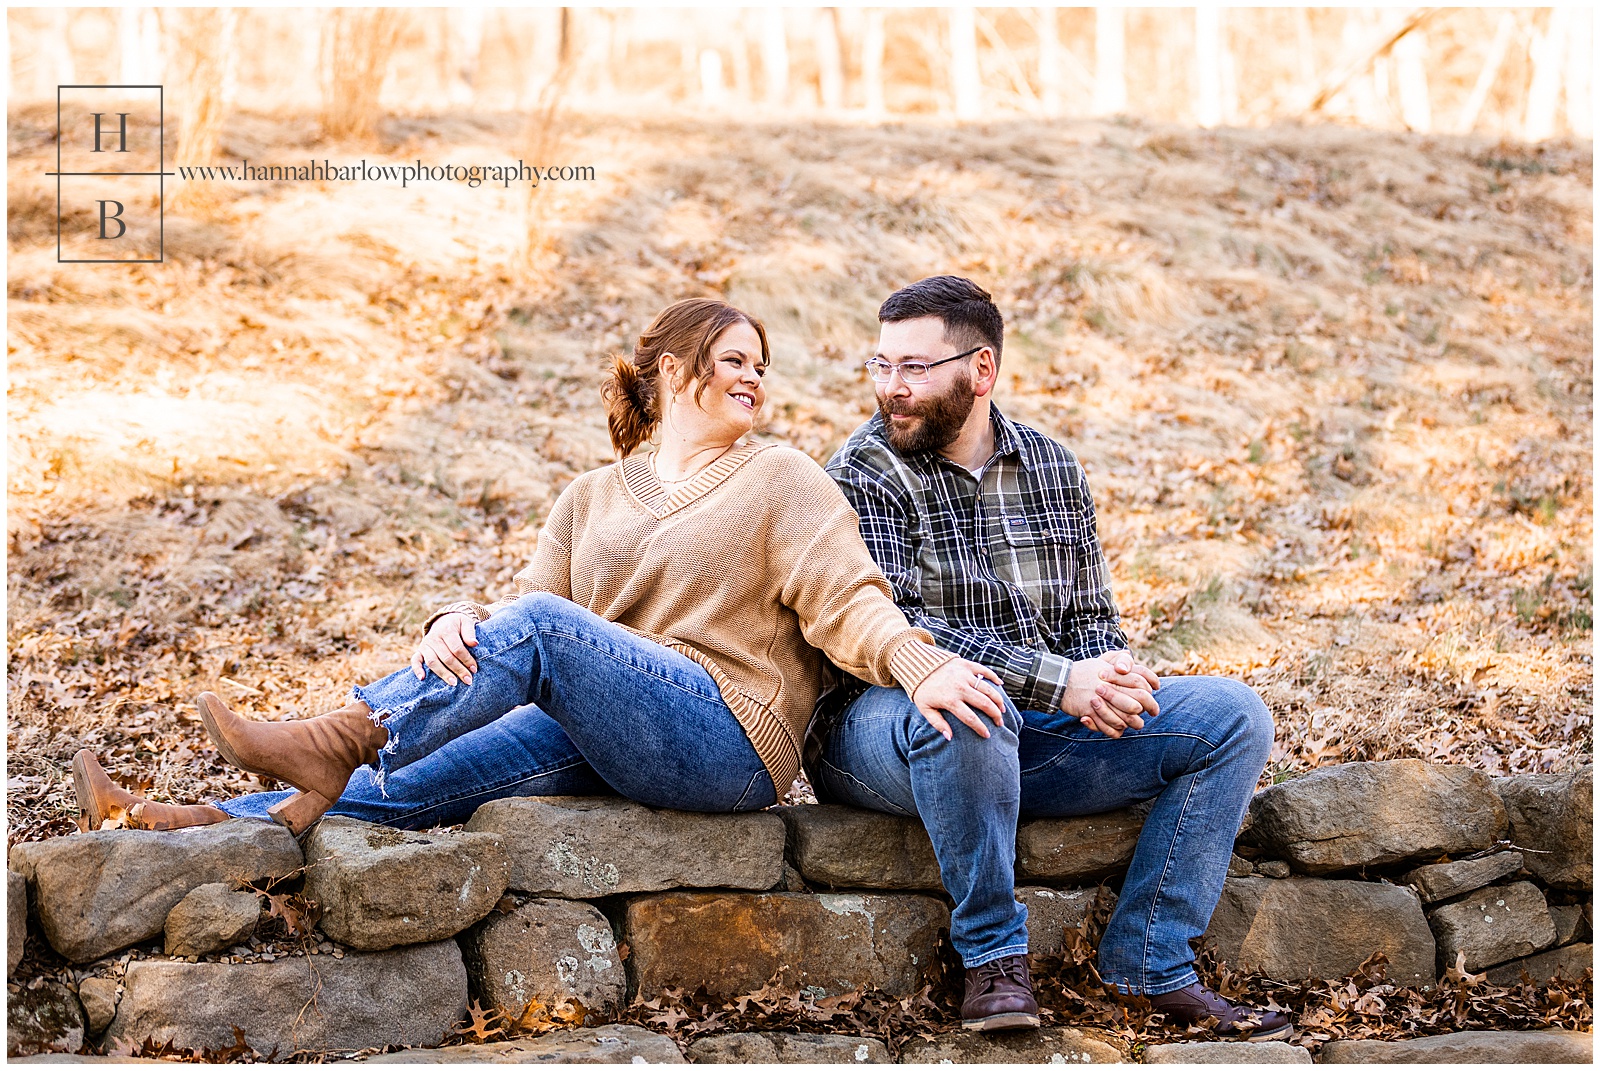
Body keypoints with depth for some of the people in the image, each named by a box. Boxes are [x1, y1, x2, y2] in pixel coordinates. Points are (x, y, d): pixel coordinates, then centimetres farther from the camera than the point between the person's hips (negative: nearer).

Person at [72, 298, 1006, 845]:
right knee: (455, 763, -20)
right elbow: (529, 607, 9)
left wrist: (920, 664, -26)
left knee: (539, 627, -27)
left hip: (732, 743, -4)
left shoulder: (782, 481, 8)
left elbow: (848, 599, -5)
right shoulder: (591, 500, 21)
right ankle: (209, 829, -32)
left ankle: (336, 745, -27)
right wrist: (458, 622, -14)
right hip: (607, 744, 5)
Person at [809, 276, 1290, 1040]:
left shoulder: (1053, 469, 12)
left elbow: (1091, 619, 14)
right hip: (882, 729, -6)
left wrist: (1108, 677, -12)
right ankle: (993, 957, -22)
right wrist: (1059, 683, -26)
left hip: (1035, 732, 6)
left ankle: (1150, 961, -9)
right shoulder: (864, 476, -6)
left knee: (1233, 715, -7)